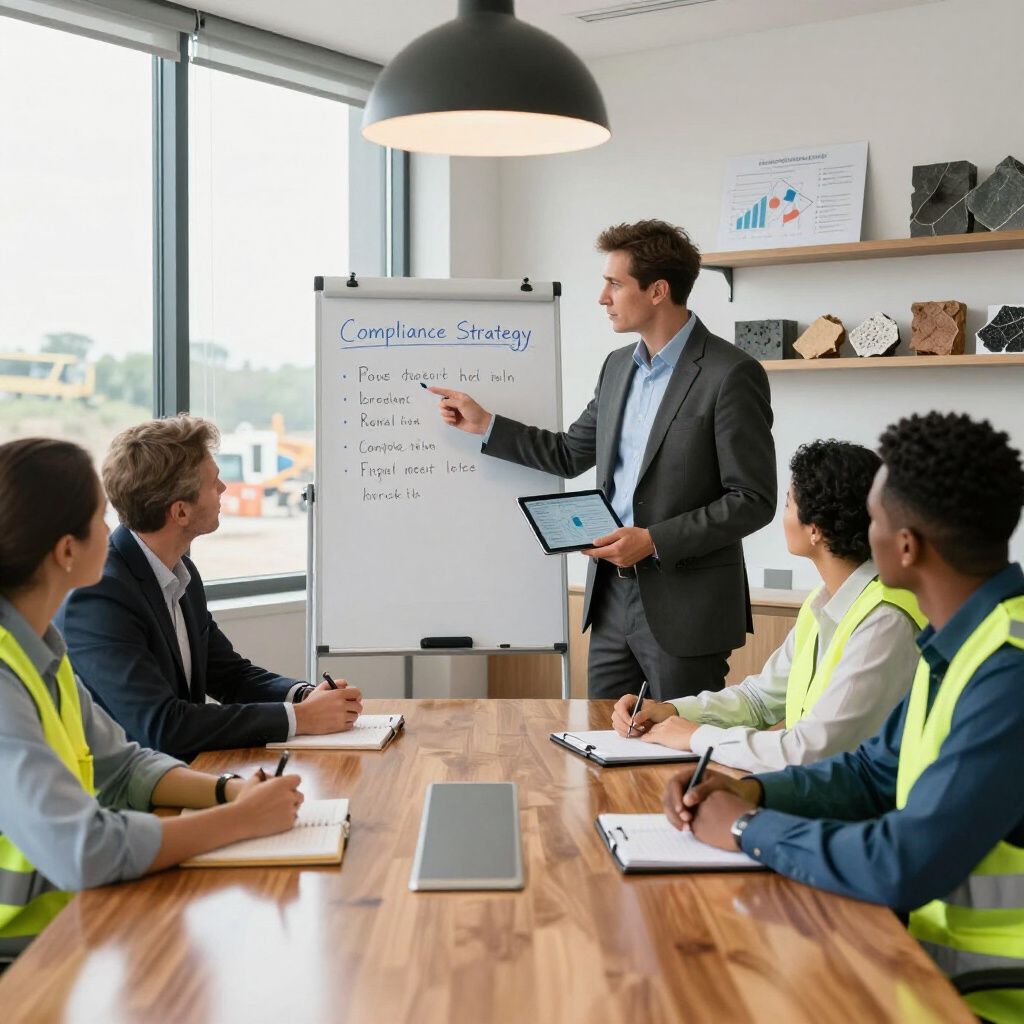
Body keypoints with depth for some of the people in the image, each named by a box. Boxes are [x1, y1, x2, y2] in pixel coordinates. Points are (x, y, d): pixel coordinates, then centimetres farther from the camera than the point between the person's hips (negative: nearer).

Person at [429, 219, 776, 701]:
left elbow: (753, 501, -15)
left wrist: (654, 540, -19)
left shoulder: (731, 374, -14)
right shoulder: (618, 366, 11)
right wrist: (483, 424, 14)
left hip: (686, 609, -7)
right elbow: (570, 454, 20)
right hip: (612, 598, 7)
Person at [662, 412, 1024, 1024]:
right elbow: (877, 775, 14)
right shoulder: (959, 641, 5)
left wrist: (750, 829, -14)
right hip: (937, 957, 7)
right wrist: (754, 791, -2)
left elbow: (904, 868, -29)